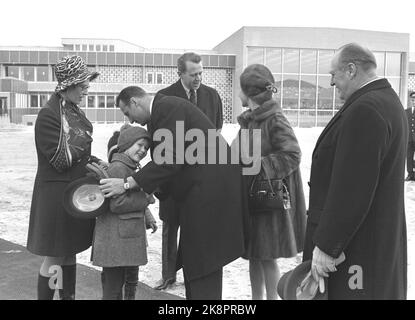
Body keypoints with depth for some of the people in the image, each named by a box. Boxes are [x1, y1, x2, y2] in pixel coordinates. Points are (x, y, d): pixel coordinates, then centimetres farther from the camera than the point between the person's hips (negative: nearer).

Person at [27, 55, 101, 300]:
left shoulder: (75, 112, 9)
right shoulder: (49, 115, -16)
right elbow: (61, 160, -17)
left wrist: (95, 162, 1)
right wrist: (83, 141, -16)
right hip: (56, 194, -8)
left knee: (70, 253, 17)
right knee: (53, 258, 2)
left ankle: (69, 296, 29)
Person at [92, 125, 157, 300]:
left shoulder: (131, 167, 15)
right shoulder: (118, 167, -19)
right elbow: (117, 205, -26)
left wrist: (147, 217, 11)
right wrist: (146, 199, -16)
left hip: (130, 236, 11)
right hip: (116, 238, -11)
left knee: (131, 280, 23)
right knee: (113, 286, 1)